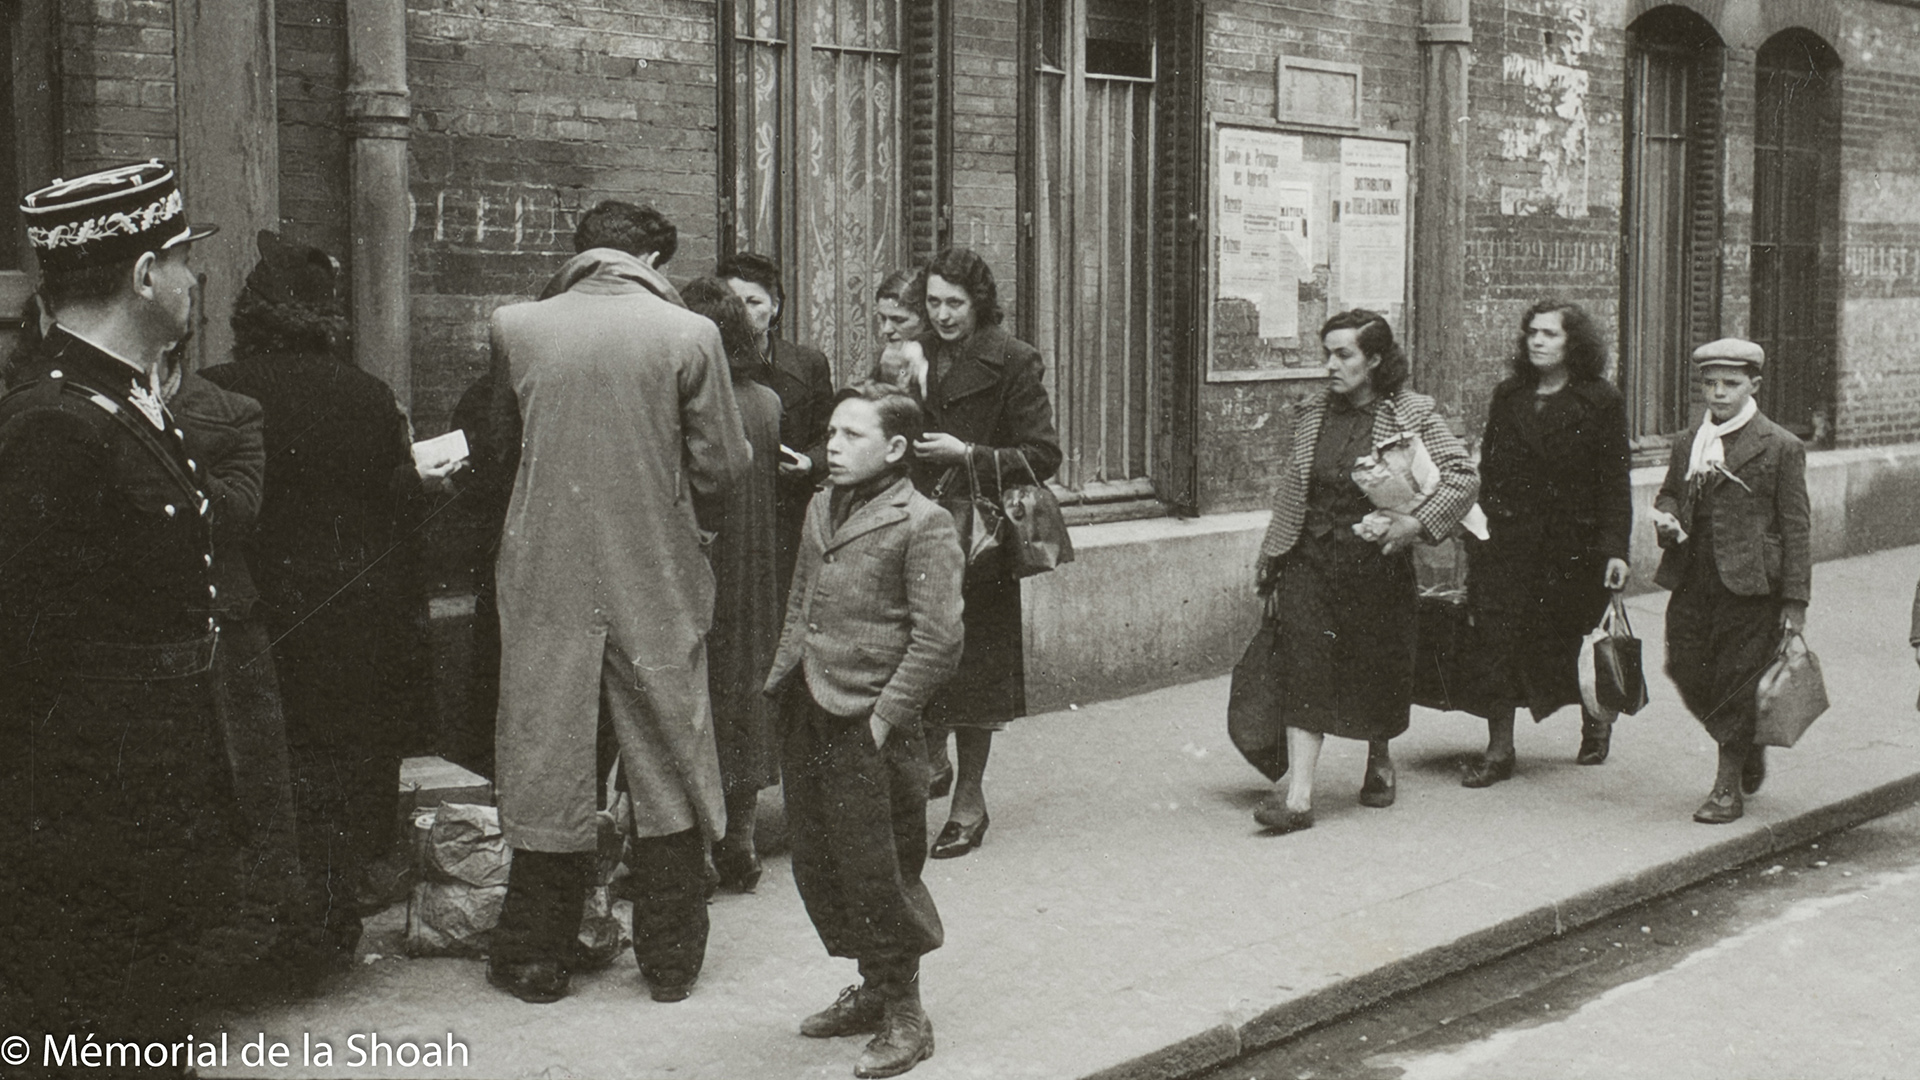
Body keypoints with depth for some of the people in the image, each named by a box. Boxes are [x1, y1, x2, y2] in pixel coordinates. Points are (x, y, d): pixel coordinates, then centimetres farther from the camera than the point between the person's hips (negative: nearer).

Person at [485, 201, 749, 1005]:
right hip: (659, 579, -1)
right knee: (668, 769, 10)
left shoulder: (514, 328, -2)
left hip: (547, 578, 1)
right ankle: (670, 960, 18)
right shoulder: (688, 336, -8)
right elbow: (720, 468, -4)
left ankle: (536, 960, 17)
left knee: (549, 763, 10)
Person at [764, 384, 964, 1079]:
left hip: (869, 726, -7)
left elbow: (938, 640, -13)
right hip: (808, 720, 8)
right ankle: (872, 989, 30)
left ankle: (905, 1015, 13)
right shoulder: (821, 509, 13)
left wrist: (884, 717, -16)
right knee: (817, 865, 13)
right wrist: (783, 682, 11)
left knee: (877, 873, -2)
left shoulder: (923, 525, -10)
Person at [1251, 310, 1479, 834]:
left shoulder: (1411, 414, -4)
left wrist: (1414, 524, -20)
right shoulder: (1311, 414, 8)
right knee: (1303, 666, -10)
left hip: (1375, 560, -2)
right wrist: (1269, 557, 16)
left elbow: (1463, 476, -9)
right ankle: (1298, 791, -14)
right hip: (1310, 556, 2)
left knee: (1378, 667, 10)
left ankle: (1379, 760, 40)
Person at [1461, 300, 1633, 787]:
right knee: (1499, 641, -6)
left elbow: (1615, 481, -4)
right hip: (1506, 540, 3)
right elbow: (1488, 470, 12)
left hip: (1572, 542, -3)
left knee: (1564, 643, 5)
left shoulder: (1601, 401, -1)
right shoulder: (1508, 396, 11)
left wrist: (1615, 548, -11)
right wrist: (1478, 530, 5)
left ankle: (1596, 715, 36)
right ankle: (1499, 750, 0)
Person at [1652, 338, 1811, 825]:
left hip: (1750, 584, -5)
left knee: (1736, 682, -2)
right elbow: (1669, 494, 26)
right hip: (1693, 580, 5)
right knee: (1688, 672, 5)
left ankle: (1729, 786, 10)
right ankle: (1747, 751, 30)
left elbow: (1795, 527, -4)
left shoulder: (1780, 447, -3)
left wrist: (1795, 599, -8)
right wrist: (1664, 516, 0)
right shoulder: (1688, 442, 13)